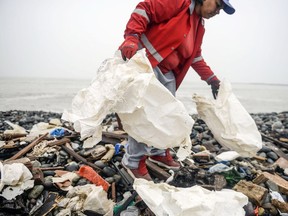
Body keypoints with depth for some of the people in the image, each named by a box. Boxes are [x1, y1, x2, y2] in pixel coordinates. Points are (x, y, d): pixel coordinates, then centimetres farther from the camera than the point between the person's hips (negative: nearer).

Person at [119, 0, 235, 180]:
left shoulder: (199, 26, 20)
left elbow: (195, 57, 24)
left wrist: (211, 78, 20)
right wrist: (132, 38, -29)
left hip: (167, 73, 9)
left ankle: (158, 152, 26)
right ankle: (134, 161, -1)